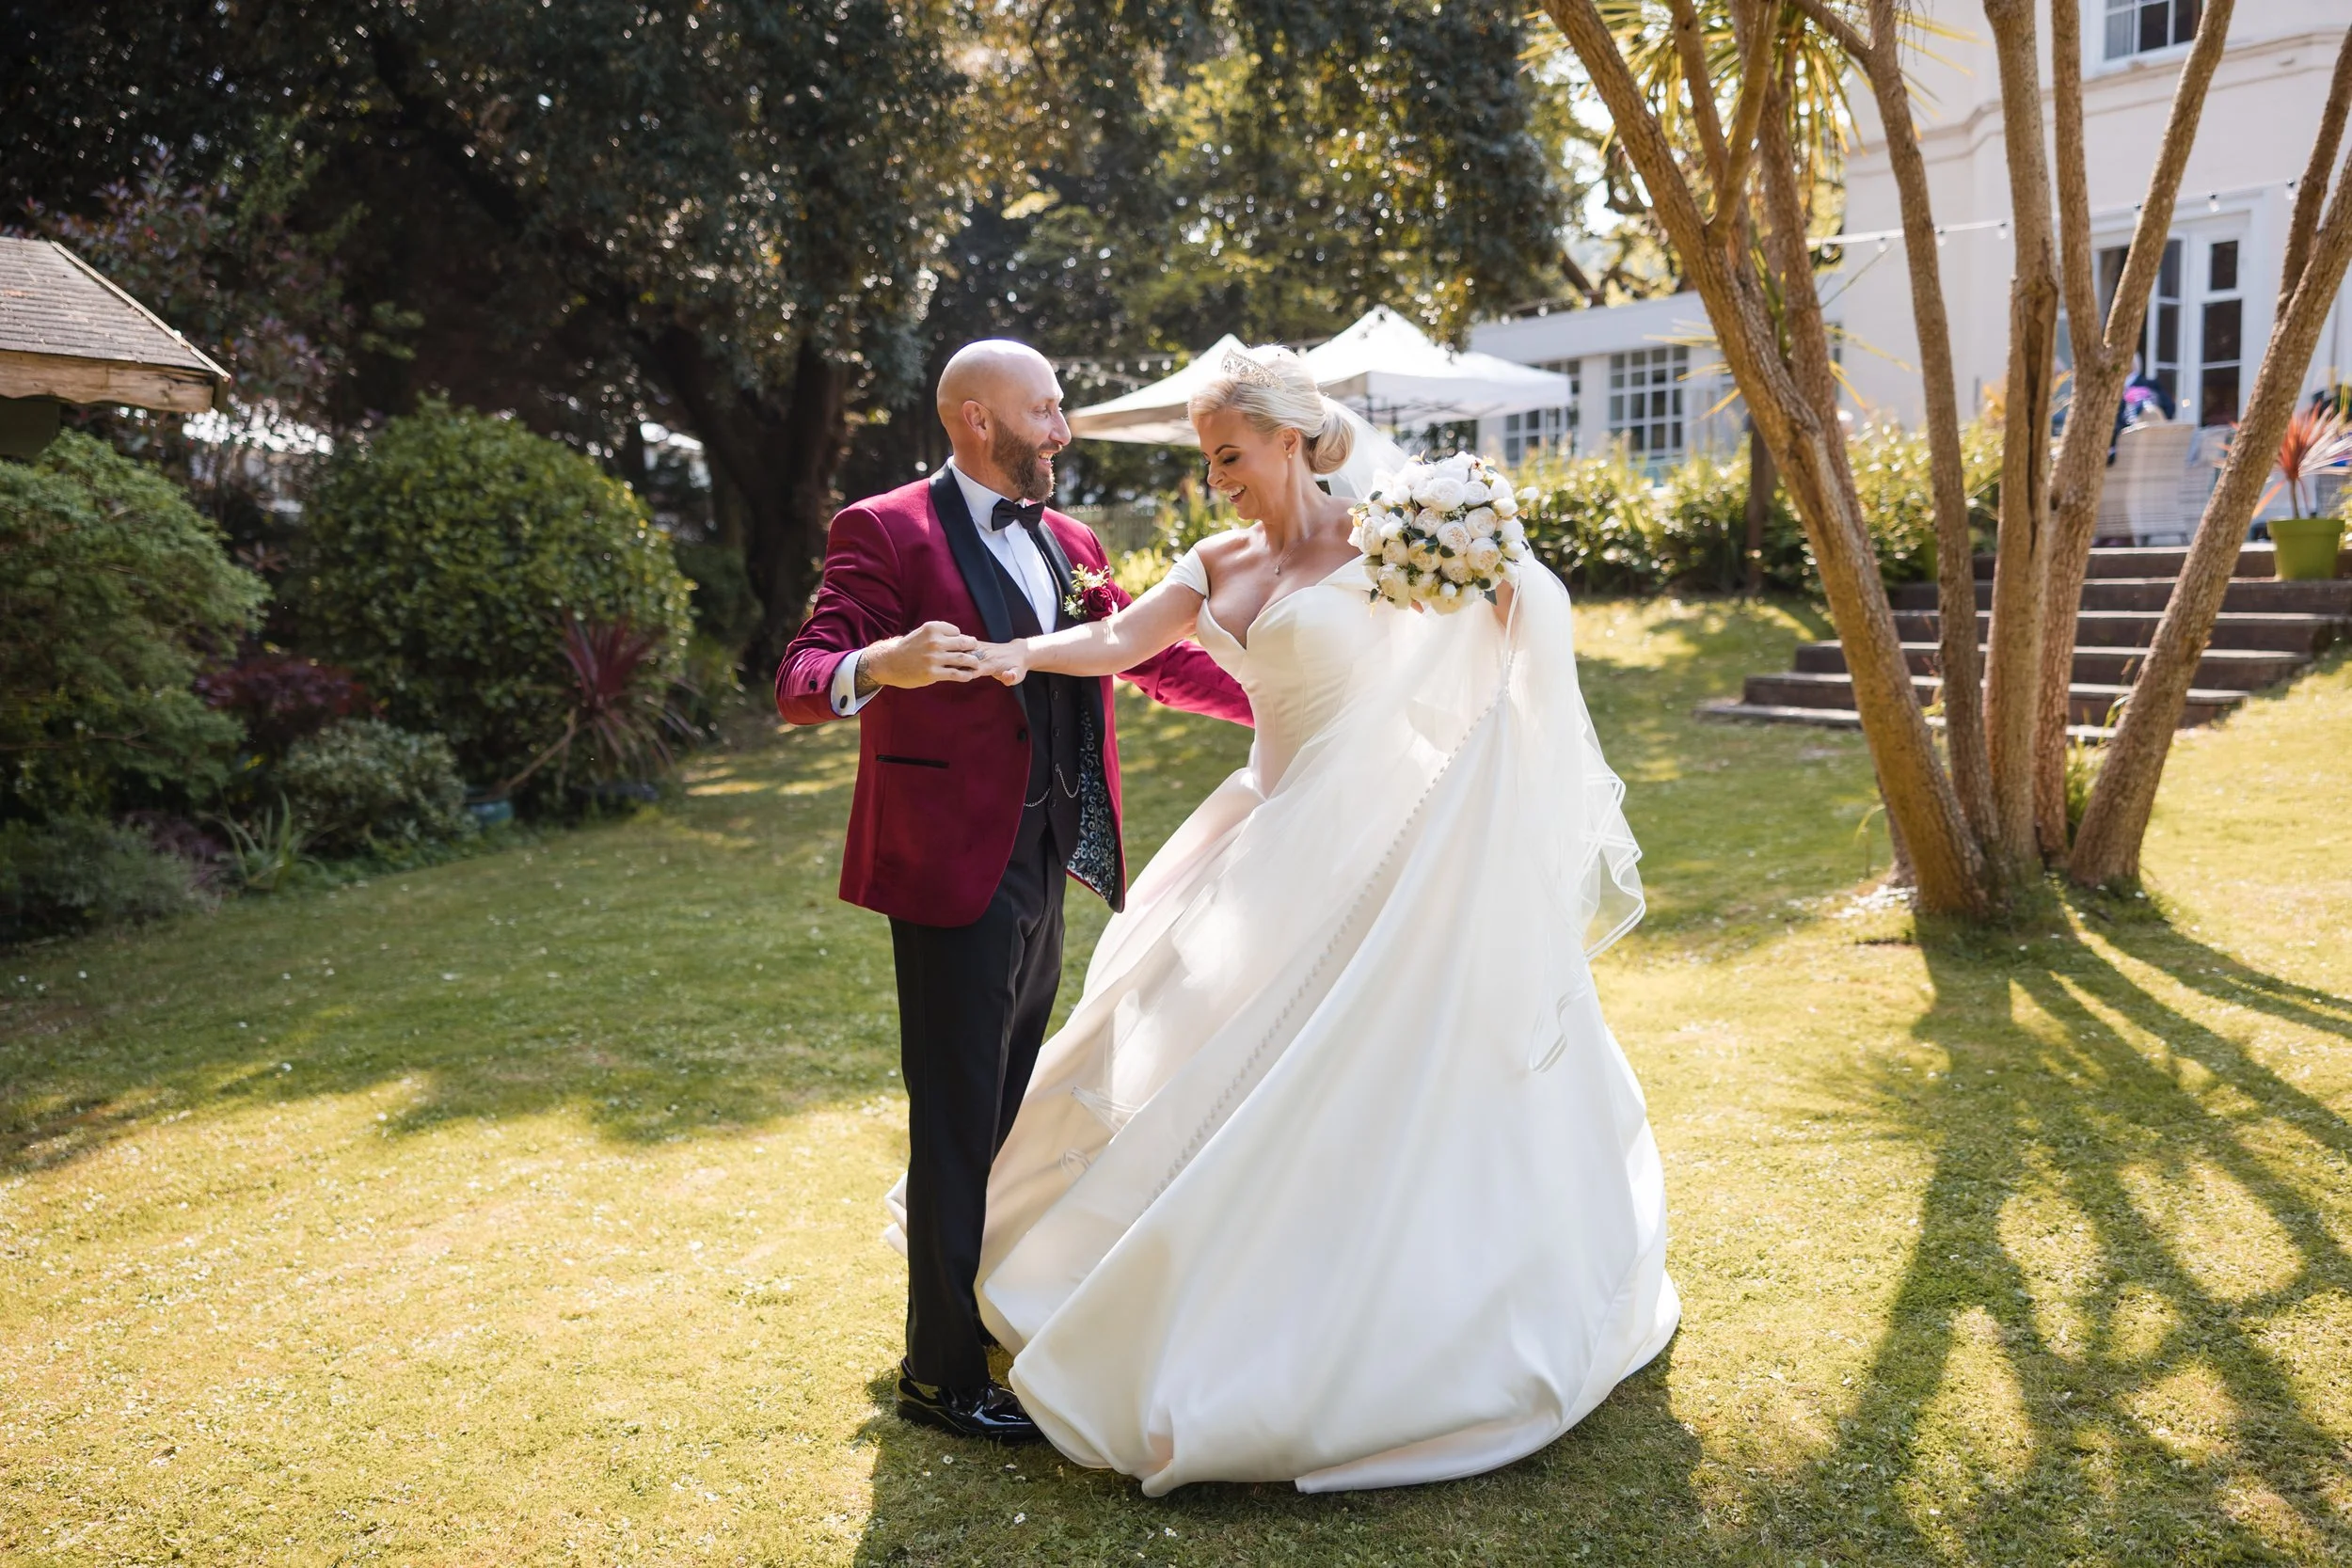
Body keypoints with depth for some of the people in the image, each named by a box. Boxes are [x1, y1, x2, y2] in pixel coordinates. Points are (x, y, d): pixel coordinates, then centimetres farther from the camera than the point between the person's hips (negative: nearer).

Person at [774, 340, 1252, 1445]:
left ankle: (977, 1297, 38)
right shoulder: (886, 533, -8)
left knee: (1006, 1105, 19)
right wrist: (881, 666, -38)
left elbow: (1156, 654, 21)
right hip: (954, 867, -8)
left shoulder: (1067, 544, 15)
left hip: (1041, 866, 8)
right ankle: (940, 1374, 13)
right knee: (958, 1116, -1)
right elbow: (799, 681, -16)